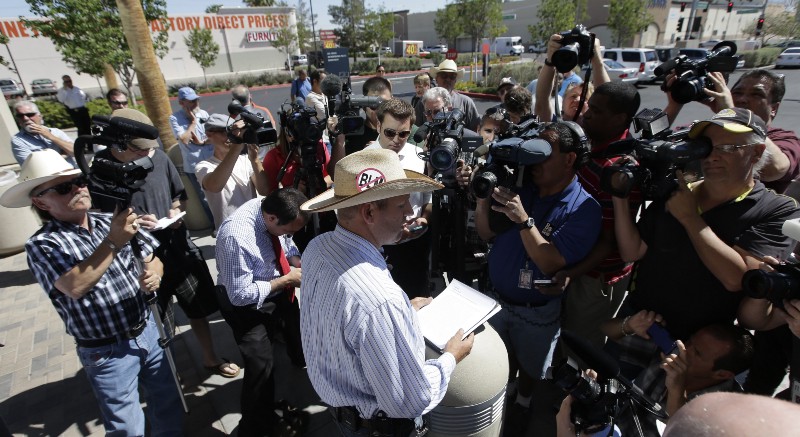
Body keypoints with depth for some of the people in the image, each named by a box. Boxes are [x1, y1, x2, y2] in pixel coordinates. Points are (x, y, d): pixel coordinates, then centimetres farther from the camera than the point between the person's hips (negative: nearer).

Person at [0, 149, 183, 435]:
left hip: (149, 330, 4)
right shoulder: (42, 244, -11)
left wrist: (153, 273, -16)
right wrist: (113, 243, -31)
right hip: (107, 353, -3)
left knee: (170, 407, 18)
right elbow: (75, 286, -28)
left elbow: (152, 257, 5)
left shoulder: (112, 221, 0)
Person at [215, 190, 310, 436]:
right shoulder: (236, 237, -38)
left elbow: (287, 246, 3)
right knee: (261, 365, -7)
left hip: (276, 288, 7)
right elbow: (241, 295, -30)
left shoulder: (273, 210, -17)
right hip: (245, 301, -7)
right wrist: (285, 280, -25)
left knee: (301, 329, 21)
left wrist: (298, 264, -15)